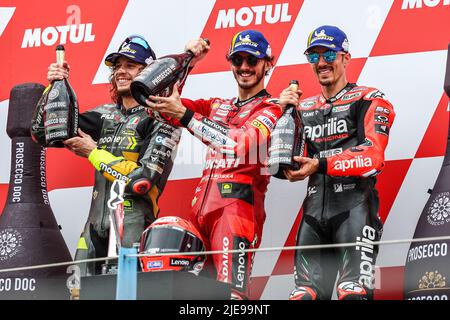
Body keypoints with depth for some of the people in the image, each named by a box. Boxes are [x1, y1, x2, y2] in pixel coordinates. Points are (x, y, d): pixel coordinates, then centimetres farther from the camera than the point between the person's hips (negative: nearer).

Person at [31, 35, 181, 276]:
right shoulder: (107, 114, 14)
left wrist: (93, 153, -7)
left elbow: (143, 180, -15)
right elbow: (43, 132, 16)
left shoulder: (162, 120, -4)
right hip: (95, 227, 6)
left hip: (134, 229, -6)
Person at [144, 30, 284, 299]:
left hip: (238, 202, -7)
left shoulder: (271, 109, 5)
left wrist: (184, 115, -19)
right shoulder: (218, 107, 27)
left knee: (230, 291, -23)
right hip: (201, 206, 7)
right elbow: (164, 101, 24)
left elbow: (241, 143, -14)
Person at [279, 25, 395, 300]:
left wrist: (320, 165, -19)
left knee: (353, 293, -19)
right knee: (306, 294, 0)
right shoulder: (304, 108, 21)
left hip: (354, 206, -5)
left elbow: (373, 156, -10)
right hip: (315, 210, 5)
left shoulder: (369, 100, 5)